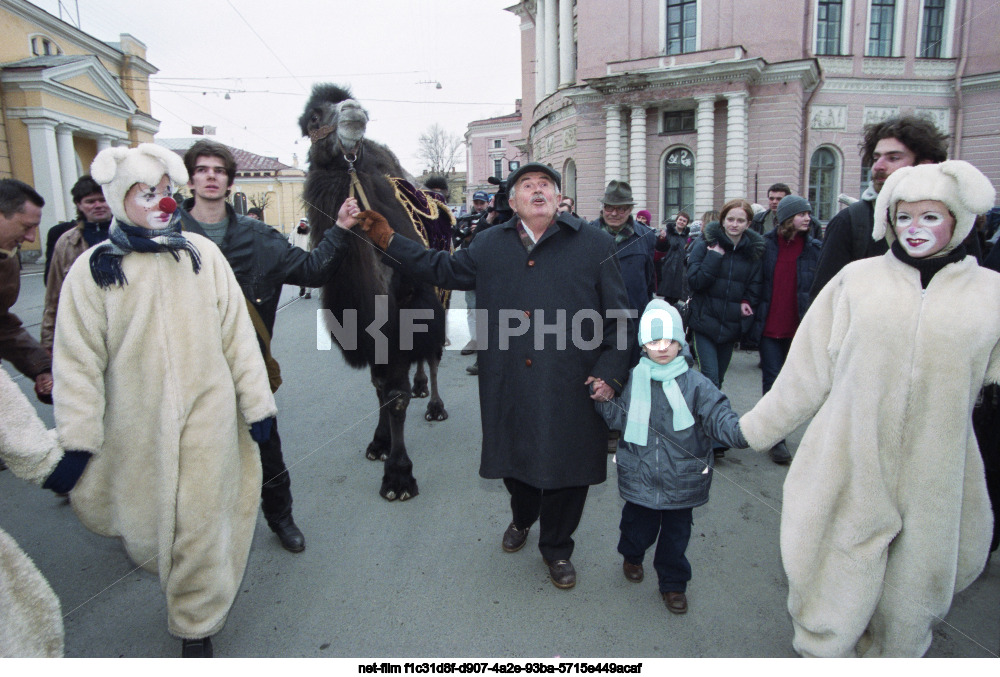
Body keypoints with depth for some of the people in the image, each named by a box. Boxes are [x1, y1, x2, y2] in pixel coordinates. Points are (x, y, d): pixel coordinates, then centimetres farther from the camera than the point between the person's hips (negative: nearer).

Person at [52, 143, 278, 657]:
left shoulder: (201, 254, -4)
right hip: (137, 425, 1)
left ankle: (197, 626, 30)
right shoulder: (94, 269, -6)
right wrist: (76, 442, -6)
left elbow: (236, 333, -2)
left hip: (207, 419, 0)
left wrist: (257, 403, 0)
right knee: (146, 520, 19)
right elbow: (79, 359, -4)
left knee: (201, 525, 8)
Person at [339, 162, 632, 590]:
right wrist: (385, 239, 9)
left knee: (567, 470, 10)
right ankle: (522, 519, 53)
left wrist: (610, 371, -9)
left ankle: (556, 548, 38)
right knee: (515, 461, 19)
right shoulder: (491, 245, 7)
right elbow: (441, 269, 14)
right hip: (508, 388, 3)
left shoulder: (595, 245, -2)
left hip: (572, 389, -2)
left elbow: (619, 317, -1)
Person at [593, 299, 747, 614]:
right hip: (639, 479, 1)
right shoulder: (632, 380, -3)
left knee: (676, 535, 12)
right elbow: (618, 417, 4)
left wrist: (742, 430, -33)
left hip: (681, 480, -1)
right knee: (639, 526, 18)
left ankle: (673, 583, 37)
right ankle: (632, 555, 52)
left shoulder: (696, 384, -8)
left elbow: (719, 417, -14)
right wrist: (604, 398, -12)